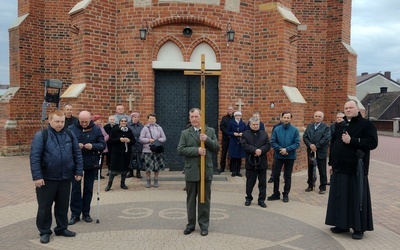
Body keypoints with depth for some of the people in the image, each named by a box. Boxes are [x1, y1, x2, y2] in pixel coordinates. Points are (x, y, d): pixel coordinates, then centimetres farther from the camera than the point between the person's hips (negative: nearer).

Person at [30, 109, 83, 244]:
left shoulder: (70, 135, 4)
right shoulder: (41, 135, -9)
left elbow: (77, 154, 8)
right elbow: (34, 157, -13)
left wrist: (79, 171, 4)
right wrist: (37, 176, -17)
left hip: (65, 178, 4)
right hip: (47, 178, -4)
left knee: (63, 205, 15)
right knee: (45, 206, 7)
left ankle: (62, 228, 31)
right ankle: (45, 232, 22)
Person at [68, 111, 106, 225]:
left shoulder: (96, 129, -2)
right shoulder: (71, 129, -4)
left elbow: (103, 145, -4)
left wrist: (93, 146, -23)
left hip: (91, 164, 1)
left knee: (88, 189, 10)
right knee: (75, 189, 4)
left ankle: (86, 213, 22)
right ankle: (75, 214, 16)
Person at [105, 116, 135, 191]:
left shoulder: (129, 130, 8)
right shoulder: (114, 129, -2)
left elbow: (134, 141, 8)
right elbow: (110, 140, -7)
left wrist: (129, 140, -12)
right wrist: (119, 139, -19)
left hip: (127, 152, 4)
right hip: (116, 152, -3)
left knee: (125, 168, 9)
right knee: (114, 168, -4)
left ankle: (123, 183, 23)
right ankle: (109, 184, 9)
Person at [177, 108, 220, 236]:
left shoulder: (210, 131, 4)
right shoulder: (185, 133, 3)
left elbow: (217, 149, 1)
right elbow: (180, 150, -8)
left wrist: (207, 140, -16)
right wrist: (197, 150, -18)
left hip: (206, 170, 0)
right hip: (191, 171, 0)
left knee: (205, 199, 7)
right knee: (191, 199, 10)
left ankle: (204, 225, 19)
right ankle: (191, 224, 23)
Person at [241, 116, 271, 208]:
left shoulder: (264, 134, 9)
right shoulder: (245, 134, 1)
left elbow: (268, 145, 0)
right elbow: (244, 145, -12)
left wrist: (261, 150, -18)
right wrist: (255, 150, -22)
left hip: (262, 162, 2)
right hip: (250, 162, -2)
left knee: (262, 182, 6)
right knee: (250, 182, 7)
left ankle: (261, 199, 16)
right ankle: (248, 198, 23)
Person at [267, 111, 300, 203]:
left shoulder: (295, 130, -6)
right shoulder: (276, 129, -3)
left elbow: (297, 143, -10)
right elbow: (272, 142, -5)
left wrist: (287, 149, -19)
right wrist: (280, 149, -18)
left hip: (290, 156, -1)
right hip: (278, 156, 1)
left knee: (287, 176, 9)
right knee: (276, 175, 6)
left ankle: (286, 194, 21)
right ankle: (276, 194, 19)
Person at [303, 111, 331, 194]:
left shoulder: (326, 127, -3)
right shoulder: (309, 126, 11)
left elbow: (326, 139, -15)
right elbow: (305, 137, 2)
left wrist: (316, 146, -18)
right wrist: (310, 145, -14)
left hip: (321, 152, -4)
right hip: (310, 152, 4)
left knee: (322, 171, 3)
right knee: (310, 170, 13)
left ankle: (323, 187, 13)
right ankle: (310, 185, 24)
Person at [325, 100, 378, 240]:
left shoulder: (366, 124, -4)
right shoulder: (340, 126, 14)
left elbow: (372, 143, -15)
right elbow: (333, 144, 17)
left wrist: (352, 140, -20)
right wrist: (331, 163, 13)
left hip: (356, 169, -6)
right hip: (340, 168, 6)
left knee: (357, 198, 1)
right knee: (340, 197, 10)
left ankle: (359, 228, 12)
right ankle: (342, 224, 22)